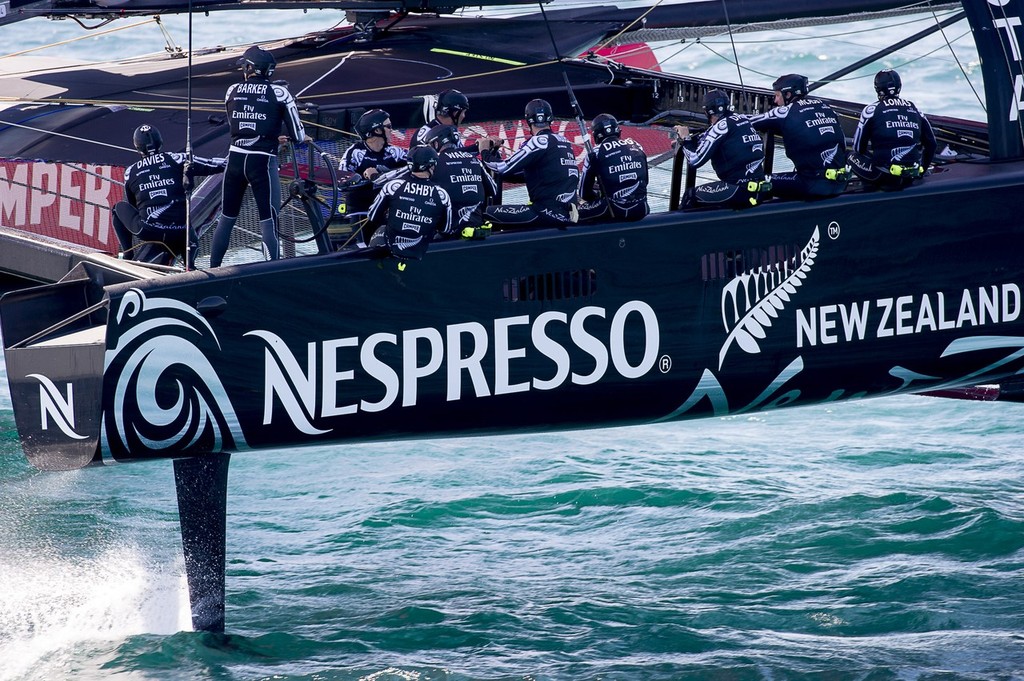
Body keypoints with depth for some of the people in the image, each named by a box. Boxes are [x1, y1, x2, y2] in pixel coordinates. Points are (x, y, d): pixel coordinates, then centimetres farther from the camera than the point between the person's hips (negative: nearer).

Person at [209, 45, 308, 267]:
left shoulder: (233, 91, 5)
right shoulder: (279, 93, -5)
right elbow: (297, 136, -4)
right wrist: (302, 137, 20)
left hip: (235, 158, 3)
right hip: (262, 162, -3)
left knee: (227, 217, 16)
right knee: (268, 220, 0)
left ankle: (213, 269, 20)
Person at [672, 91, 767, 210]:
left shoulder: (721, 126, -10)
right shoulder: (741, 119, 11)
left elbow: (695, 161, -9)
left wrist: (686, 139, 5)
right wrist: (690, 139, 20)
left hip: (740, 190, -8)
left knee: (691, 196, 7)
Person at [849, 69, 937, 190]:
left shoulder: (872, 110, -5)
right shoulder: (914, 109, 8)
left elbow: (858, 146, 0)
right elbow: (931, 144, 13)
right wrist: (921, 171, 26)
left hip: (882, 175, -5)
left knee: (853, 156, 21)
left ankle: (873, 186, 9)